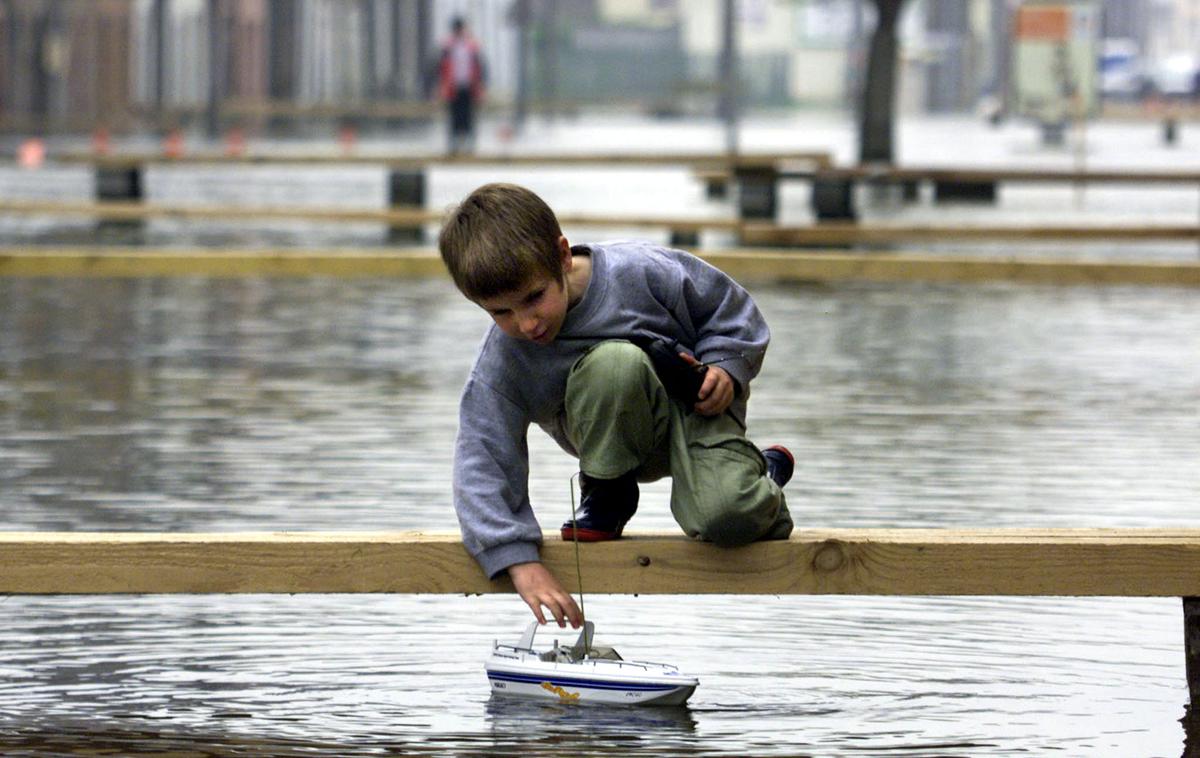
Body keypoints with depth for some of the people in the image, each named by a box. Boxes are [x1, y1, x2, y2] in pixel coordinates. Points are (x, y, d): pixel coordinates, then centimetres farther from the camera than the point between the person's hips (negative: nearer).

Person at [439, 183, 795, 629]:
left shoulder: (640, 273, -23)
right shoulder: (501, 365, -19)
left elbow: (727, 307, -5)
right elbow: (483, 466, -21)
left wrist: (726, 367, -20)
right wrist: (520, 561, -31)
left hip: (693, 407, -1)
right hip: (623, 430, 1)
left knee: (725, 517, -33)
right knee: (615, 362, -37)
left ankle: (763, 474, 8)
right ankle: (608, 497, -10)